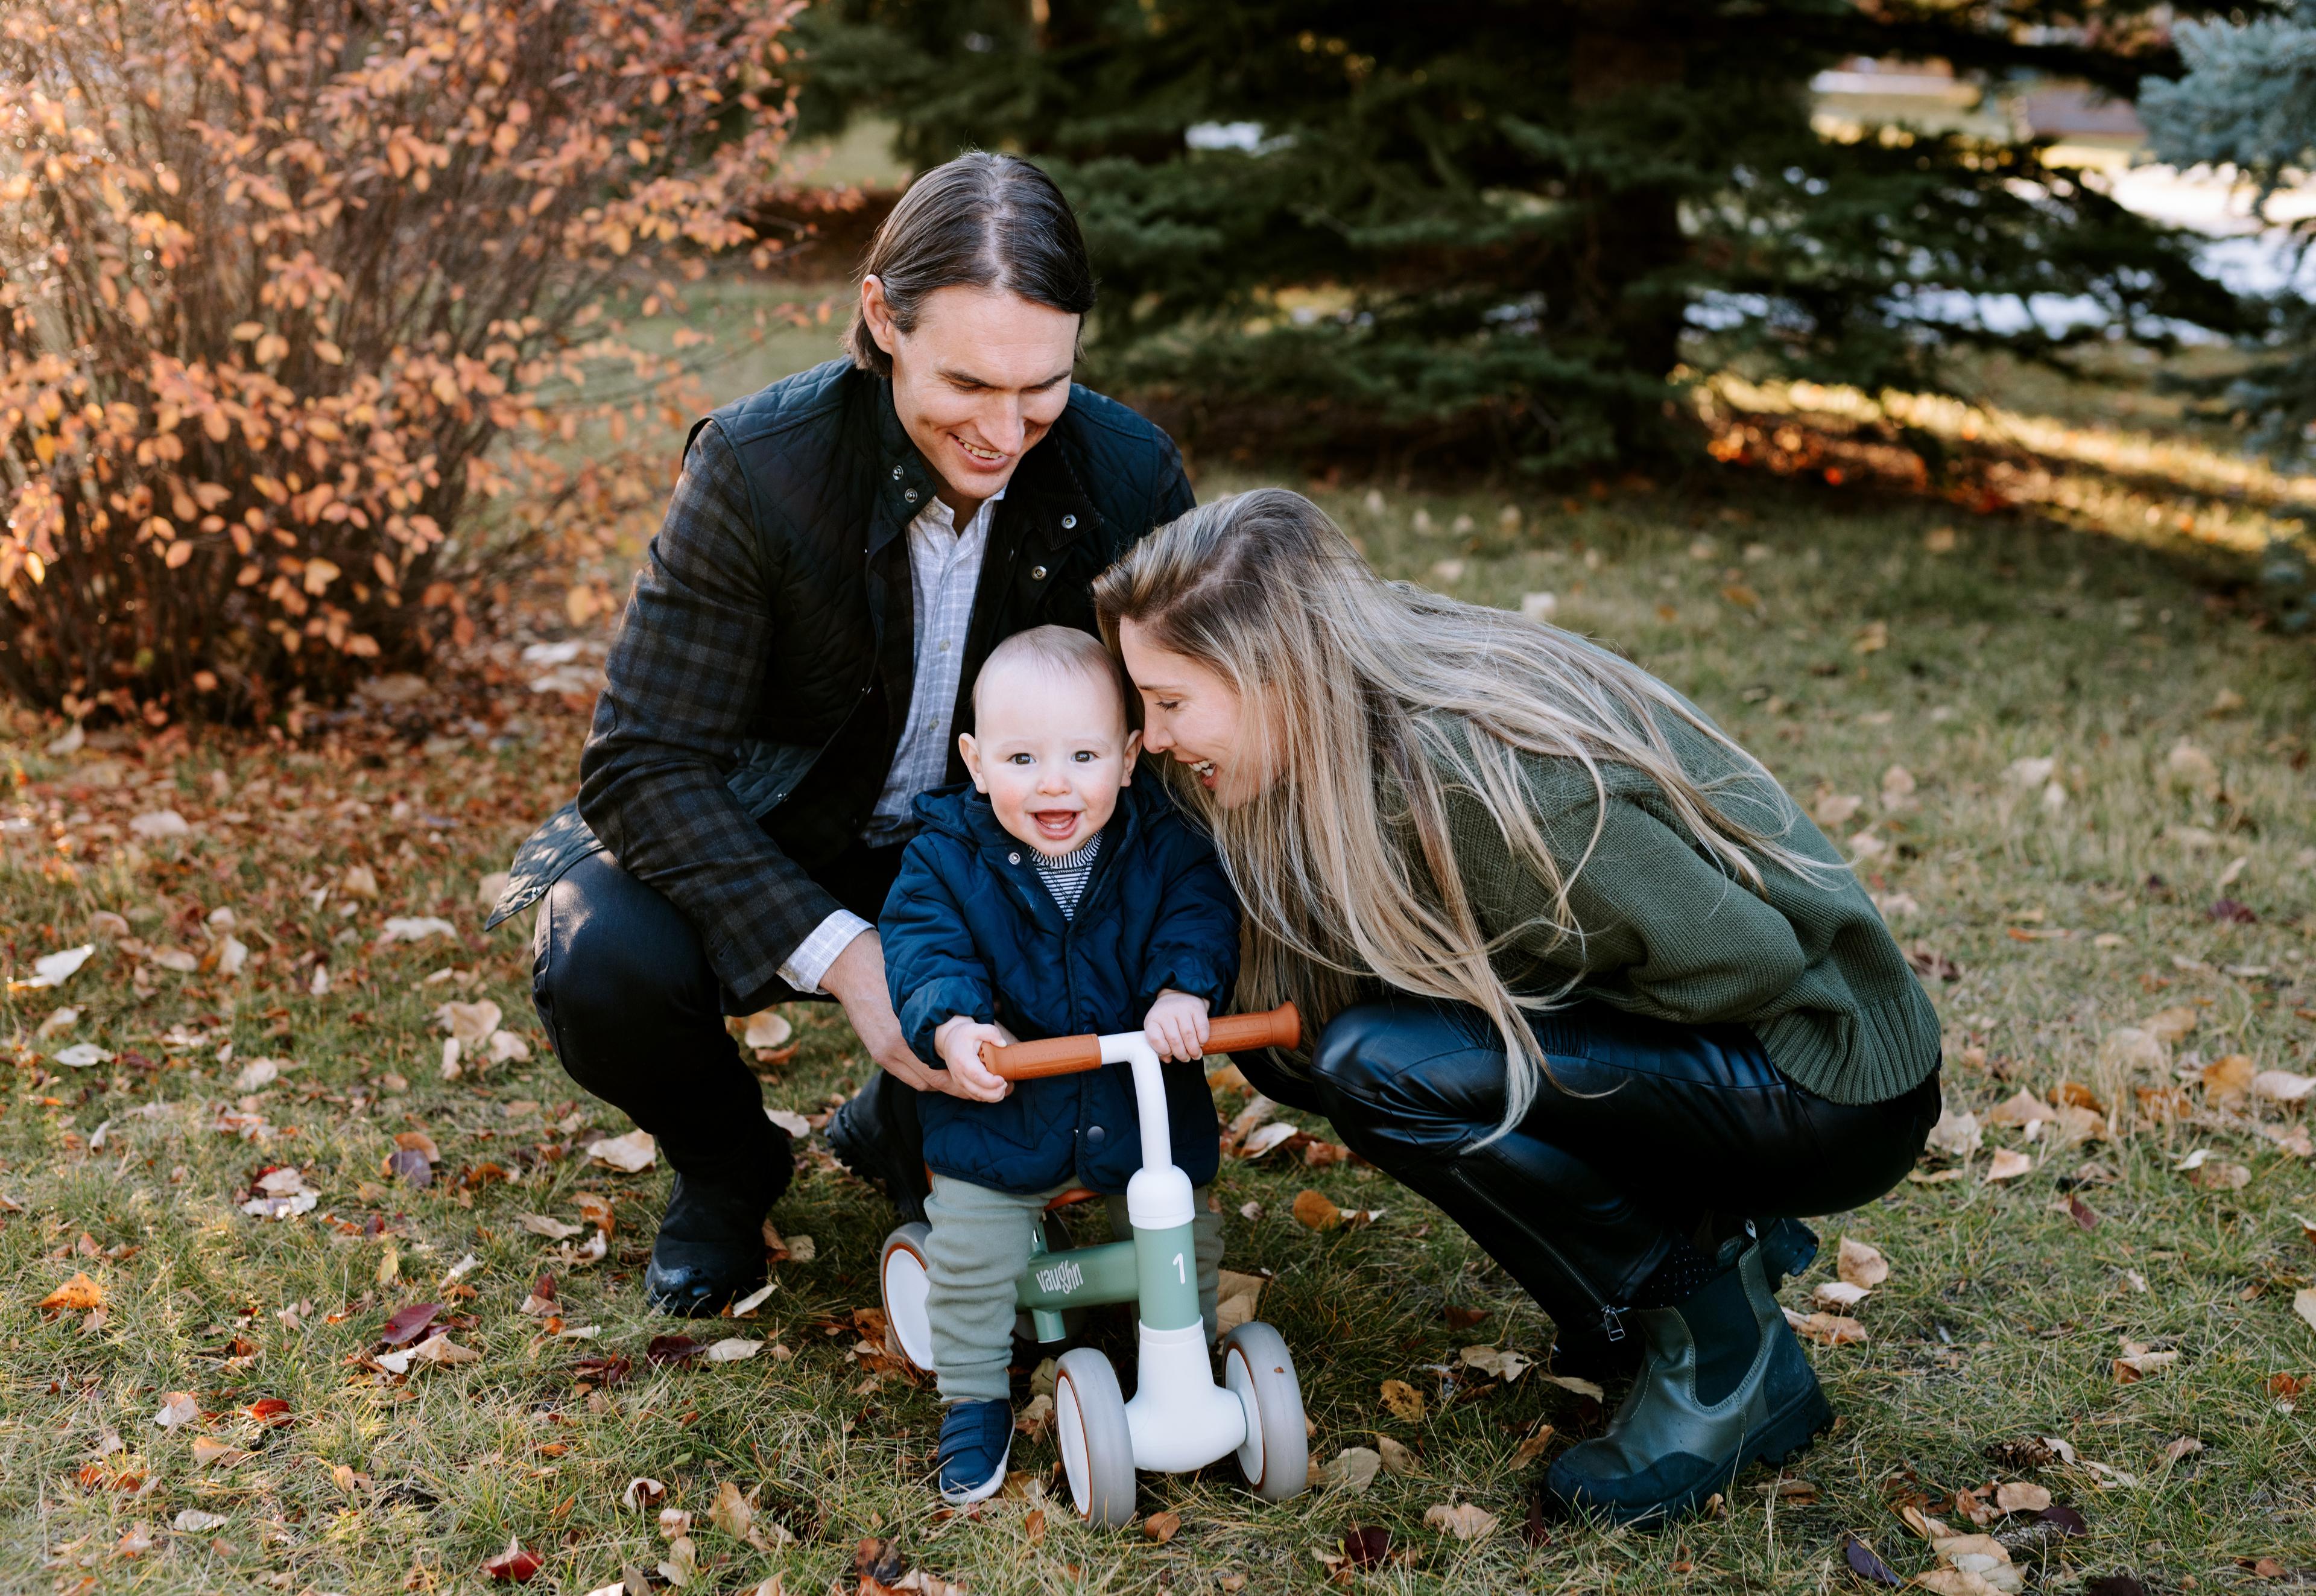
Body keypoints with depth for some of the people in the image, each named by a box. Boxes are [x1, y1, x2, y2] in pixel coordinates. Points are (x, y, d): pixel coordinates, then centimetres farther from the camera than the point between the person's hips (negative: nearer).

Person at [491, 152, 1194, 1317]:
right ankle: (727, 1170, 6)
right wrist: (836, 955, -38)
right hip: (767, 856, -2)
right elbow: (643, 764, -25)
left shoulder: (1131, 475, -15)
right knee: (603, 962, -31)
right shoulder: (755, 466, -24)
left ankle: (920, 1134, 9)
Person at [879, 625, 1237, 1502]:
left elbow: (1201, 913, -16)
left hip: (1142, 1103, 1)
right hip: (1001, 1112, -1)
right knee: (970, 1255, -4)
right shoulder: (948, 855, -11)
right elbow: (921, 945, -19)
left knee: (1183, 1238, 10)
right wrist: (952, 1026, -38)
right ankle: (973, 1400, 20)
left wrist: (1183, 989, -36)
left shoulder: (1162, 844, -8)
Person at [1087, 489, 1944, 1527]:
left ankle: (1721, 1345, -6)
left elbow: (1748, 963, -24)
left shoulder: (1480, 779, -29)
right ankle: (1707, 1231, 10)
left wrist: (1510, 997, -14)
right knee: (1308, 1035, 0)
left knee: (1379, 1066, -24)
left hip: (1832, 1088, -9)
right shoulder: (1367, 733, -3)